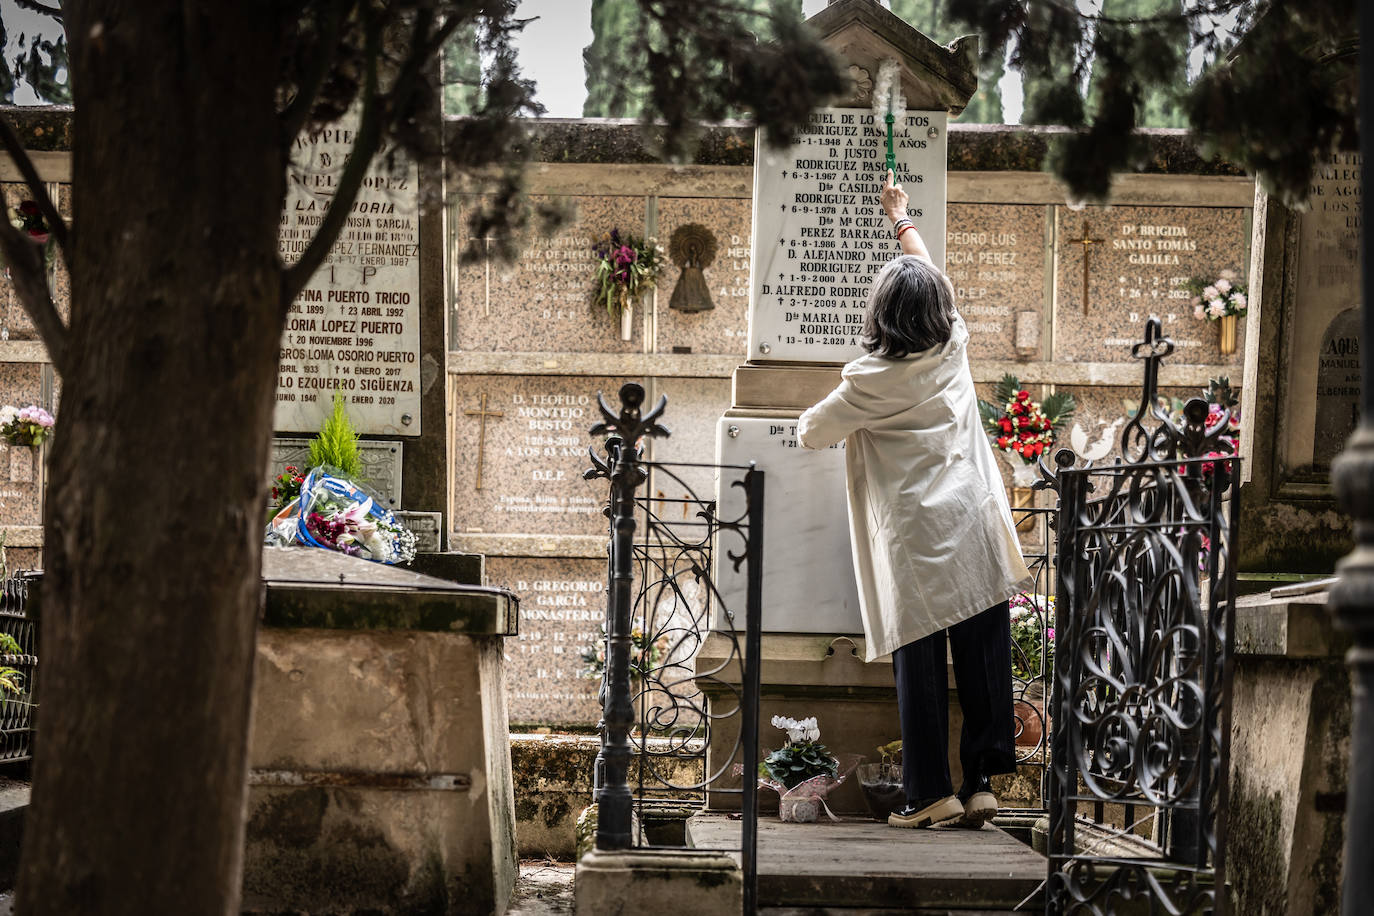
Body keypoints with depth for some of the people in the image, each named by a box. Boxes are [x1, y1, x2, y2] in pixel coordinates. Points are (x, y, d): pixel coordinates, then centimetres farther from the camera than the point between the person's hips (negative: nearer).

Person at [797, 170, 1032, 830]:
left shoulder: (869, 380, -8)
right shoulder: (953, 347, 5)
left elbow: (811, 433, 5)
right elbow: (931, 277, 23)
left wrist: (813, 418, 29)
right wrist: (901, 218, 38)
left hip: (915, 538, -4)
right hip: (975, 528, 4)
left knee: (919, 663, 1)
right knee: (982, 657, 4)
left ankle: (932, 793, 1)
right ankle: (982, 782, 5)